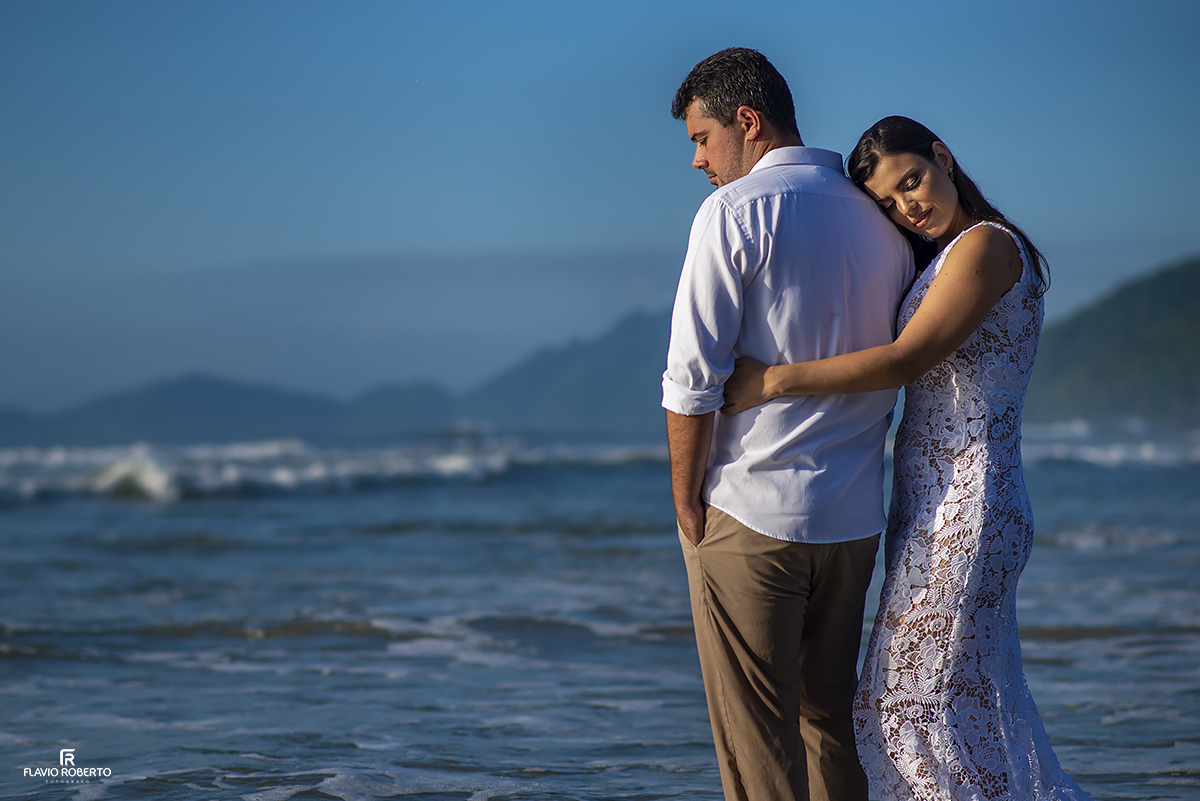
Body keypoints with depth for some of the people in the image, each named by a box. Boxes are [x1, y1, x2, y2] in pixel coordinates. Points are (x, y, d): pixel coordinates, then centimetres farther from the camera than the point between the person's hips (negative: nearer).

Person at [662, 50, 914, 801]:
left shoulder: (735, 211, -10)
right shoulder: (882, 225, 10)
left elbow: (695, 378, -13)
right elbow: (893, 374, 15)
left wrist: (685, 503, -4)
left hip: (750, 513, -6)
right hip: (855, 516, 6)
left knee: (756, 736, 0)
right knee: (829, 719, 16)